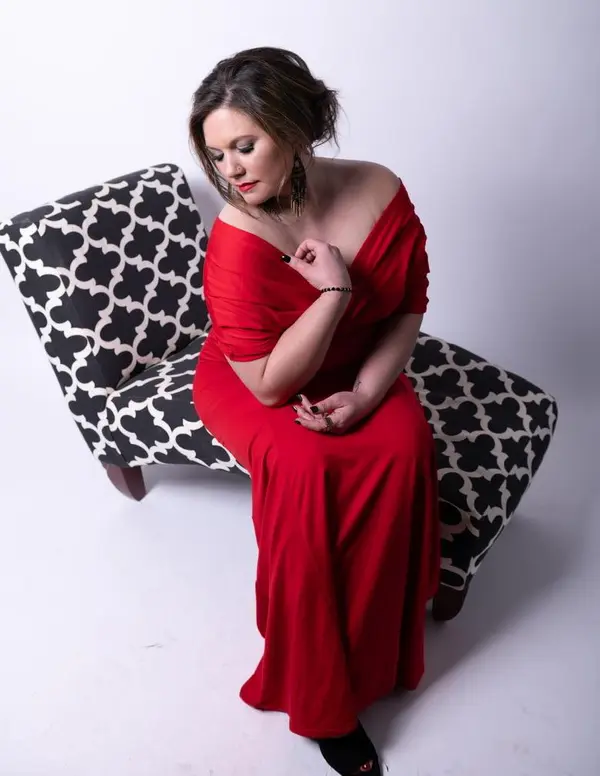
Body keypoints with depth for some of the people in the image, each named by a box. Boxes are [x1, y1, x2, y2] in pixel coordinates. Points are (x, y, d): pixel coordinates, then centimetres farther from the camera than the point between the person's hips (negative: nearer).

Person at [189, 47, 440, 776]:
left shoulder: (380, 193, -15)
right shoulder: (235, 245, -27)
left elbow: (407, 310, -5)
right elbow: (271, 384, -27)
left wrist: (364, 394, -18)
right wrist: (334, 290, -31)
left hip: (357, 370, 4)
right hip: (249, 384, -3)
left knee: (404, 446, -26)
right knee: (302, 466, -32)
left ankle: (371, 656, -6)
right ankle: (323, 698, -12)